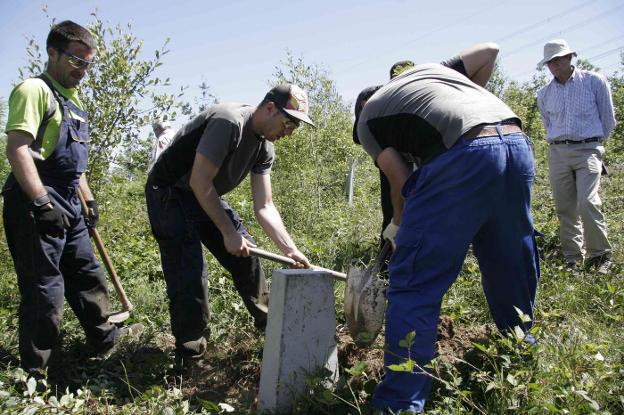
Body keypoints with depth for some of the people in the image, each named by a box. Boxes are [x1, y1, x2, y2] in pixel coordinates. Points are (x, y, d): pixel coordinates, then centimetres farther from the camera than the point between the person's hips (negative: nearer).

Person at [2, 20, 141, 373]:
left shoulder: (73, 99, 19)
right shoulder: (35, 90, -9)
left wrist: (88, 198, 22)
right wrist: (43, 203, -24)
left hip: (67, 207, 9)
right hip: (35, 206, -9)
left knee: (88, 274, 19)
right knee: (45, 289, -4)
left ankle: (105, 337, 36)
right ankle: (34, 371, 11)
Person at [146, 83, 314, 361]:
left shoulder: (264, 148, -1)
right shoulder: (229, 122, -28)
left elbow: (264, 206, -2)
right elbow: (200, 182, -29)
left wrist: (290, 249, -12)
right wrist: (228, 232, -23)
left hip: (207, 197, 9)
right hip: (169, 193, -8)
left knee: (245, 254, 7)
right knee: (189, 279, -11)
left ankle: (270, 324, 24)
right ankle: (189, 355, 7)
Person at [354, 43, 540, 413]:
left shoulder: (368, 118, 18)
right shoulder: (432, 67, 34)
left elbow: (401, 179, 11)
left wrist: (399, 226, 27)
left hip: (463, 154, -7)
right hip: (518, 143, 7)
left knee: (414, 283, 0)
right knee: (512, 269, 23)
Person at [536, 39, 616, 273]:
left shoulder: (594, 81, 2)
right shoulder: (544, 94, 11)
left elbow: (608, 120, 8)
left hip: (587, 150, -3)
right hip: (557, 153, 4)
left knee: (588, 203, -18)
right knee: (565, 208, 2)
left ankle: (600, 254, -1)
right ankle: (572, 258, 11)